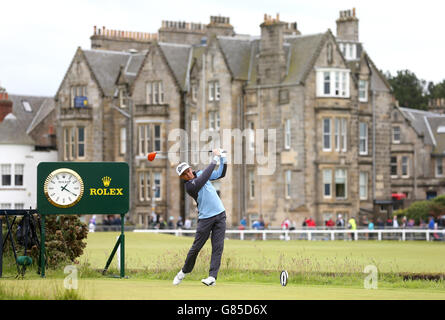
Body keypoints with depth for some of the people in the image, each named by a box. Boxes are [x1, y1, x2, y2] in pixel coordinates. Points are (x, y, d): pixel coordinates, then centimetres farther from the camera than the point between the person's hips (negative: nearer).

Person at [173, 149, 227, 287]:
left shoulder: (200, 173, 9)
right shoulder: (189, 186, -12)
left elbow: (221, 174, 17)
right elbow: (206, 176, -24)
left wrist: (223, 158, 3)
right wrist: (215, 158, -19)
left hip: (220, 215, 5)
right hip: (205, 218, -5)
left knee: (218, 247, -7)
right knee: (196, 247, -1)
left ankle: (212, 277, -12)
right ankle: (184, 272, 21)